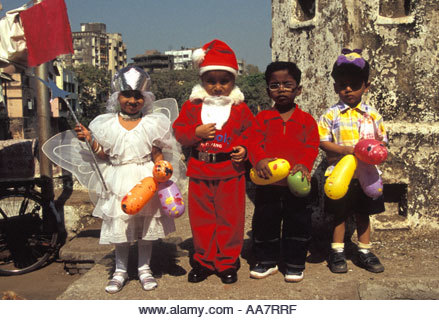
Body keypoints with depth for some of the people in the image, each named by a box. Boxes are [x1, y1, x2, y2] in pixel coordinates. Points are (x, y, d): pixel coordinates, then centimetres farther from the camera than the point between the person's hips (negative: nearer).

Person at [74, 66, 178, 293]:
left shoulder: (152, 123, -1)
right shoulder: (107, 124, 2)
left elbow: (157, 154, 1)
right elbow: (104, 155, 5)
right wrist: (89, 139, -7)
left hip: (146, 178, -1)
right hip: (118, 180, 1)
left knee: (146, 223, 8)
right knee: (119, 225, 7)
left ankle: (144, 268, 25)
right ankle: (120, 270, 24)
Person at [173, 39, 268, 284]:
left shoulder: (241, 109, 1)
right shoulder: (192, 107, 3)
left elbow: (251, 136, 6)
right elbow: (179, 132, 1)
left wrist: (245, 150, -13)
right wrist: (196, 133, -16)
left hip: (231, 173, -1)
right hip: (200, 173, 1)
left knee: (230, 219, 7)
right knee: (201, 219, 11)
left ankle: (228, 262, 24)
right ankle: (204, 261, 28)